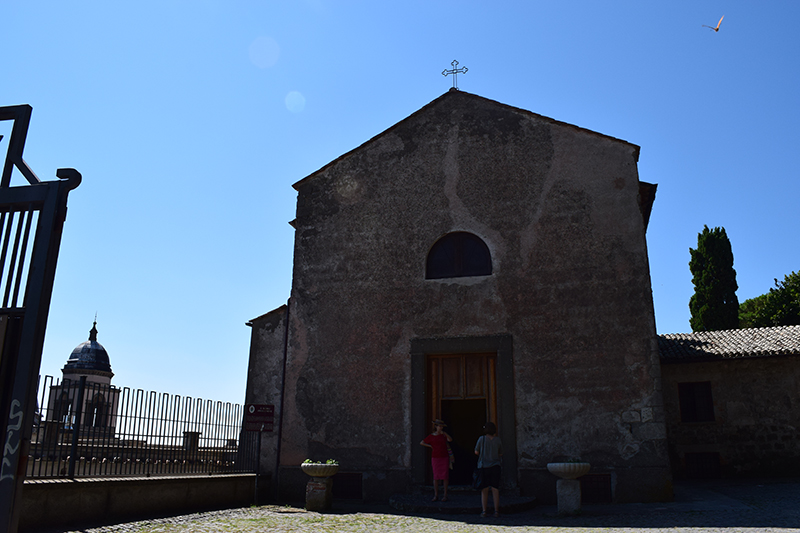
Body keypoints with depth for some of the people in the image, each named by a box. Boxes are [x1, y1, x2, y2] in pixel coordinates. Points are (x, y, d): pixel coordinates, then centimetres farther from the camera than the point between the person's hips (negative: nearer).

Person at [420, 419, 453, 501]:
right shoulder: (431, 436, 3)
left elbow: (450, 440, -16)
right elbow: (422, 443, 11)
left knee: (445, 477, -1)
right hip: (435, 458, 0)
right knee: (436, 477, 2)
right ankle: (436, 496, 8)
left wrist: (444, 433, -28)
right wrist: (430, 446, 0)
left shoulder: (444, 435, 3)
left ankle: (445, 495, 6)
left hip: (444, 458, 0)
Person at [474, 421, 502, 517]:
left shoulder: (482, 439, -4)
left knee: (484, 490, 6)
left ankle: (484, 511, 6)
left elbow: (476, 452, 3)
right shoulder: (497, 440, 1)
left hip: (484, 467, -1)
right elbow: (500, 454, 10)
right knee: (495, 489, 4)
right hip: (495, 466, 1)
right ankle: (496, 511, 4)